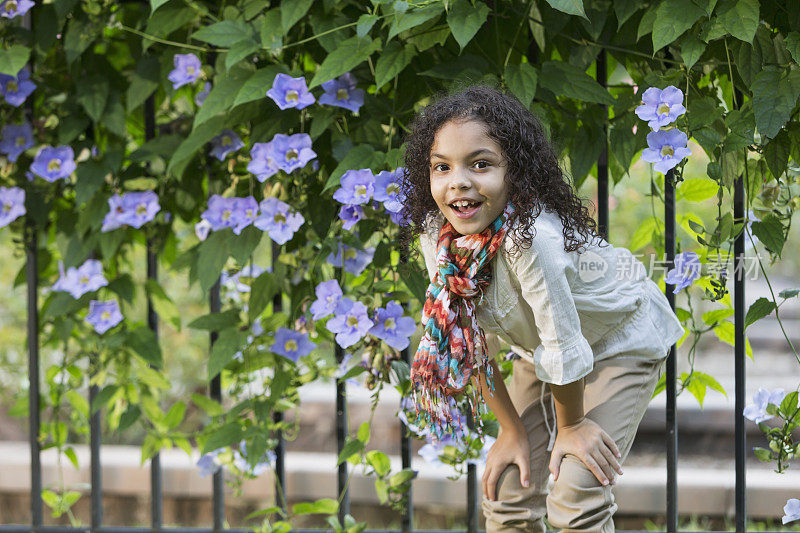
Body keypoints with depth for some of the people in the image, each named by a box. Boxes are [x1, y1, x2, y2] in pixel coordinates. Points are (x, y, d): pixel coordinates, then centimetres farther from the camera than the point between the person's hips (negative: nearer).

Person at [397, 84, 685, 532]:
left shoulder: (530, 236, -41)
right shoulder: (435, 233, -20)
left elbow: (563, 344, -29)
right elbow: (471, 340, -8)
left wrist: (571, 425, -15)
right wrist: (513, 428, -3)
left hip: (623, 336, -6)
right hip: (539, 345, 6)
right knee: (507, 492, 5)